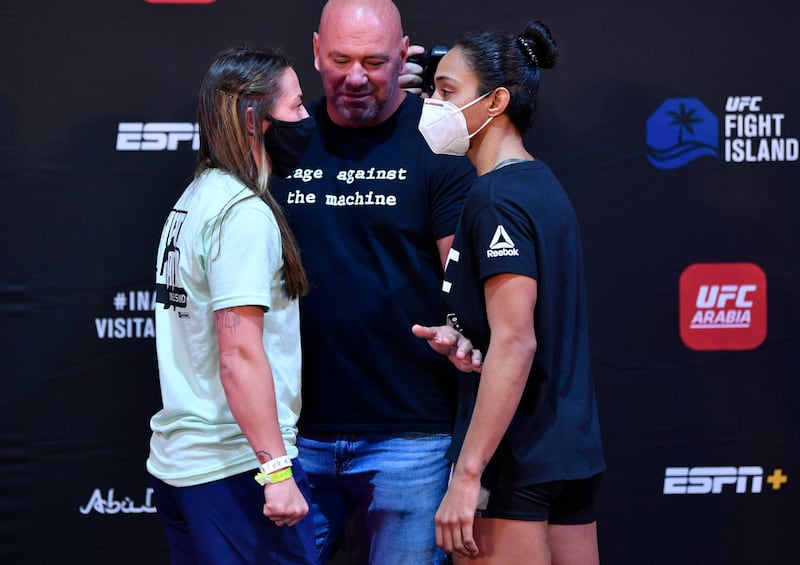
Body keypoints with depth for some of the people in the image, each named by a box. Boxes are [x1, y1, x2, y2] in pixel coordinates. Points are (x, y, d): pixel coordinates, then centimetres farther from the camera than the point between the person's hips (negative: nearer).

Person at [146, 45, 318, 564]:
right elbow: (240, 353, -20)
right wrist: (277, 469, -21)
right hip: (238, 464, -9)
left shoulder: (195, 198, 15)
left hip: (177, 459, 9)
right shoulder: (244, 213, -14)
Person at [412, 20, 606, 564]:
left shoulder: (497, 198, -14)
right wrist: (462, 336, 8)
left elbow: (516, 343, -22)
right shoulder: (543, 184, 14)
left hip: (513, 459, -9)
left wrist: (468, 474, -23)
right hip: (572, 452, 9)